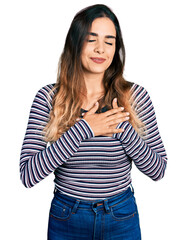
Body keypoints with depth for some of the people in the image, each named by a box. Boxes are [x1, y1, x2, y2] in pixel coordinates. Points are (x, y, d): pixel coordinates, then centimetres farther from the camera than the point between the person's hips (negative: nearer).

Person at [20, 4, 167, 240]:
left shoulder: (135, 96, -8)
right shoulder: (48, 98, -11)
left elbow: (157, 170, -7)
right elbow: (28, 175, -18)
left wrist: (123, 128, -22)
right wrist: (82, 129, -24)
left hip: (122, 219, 1)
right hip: (66, 219, 0)